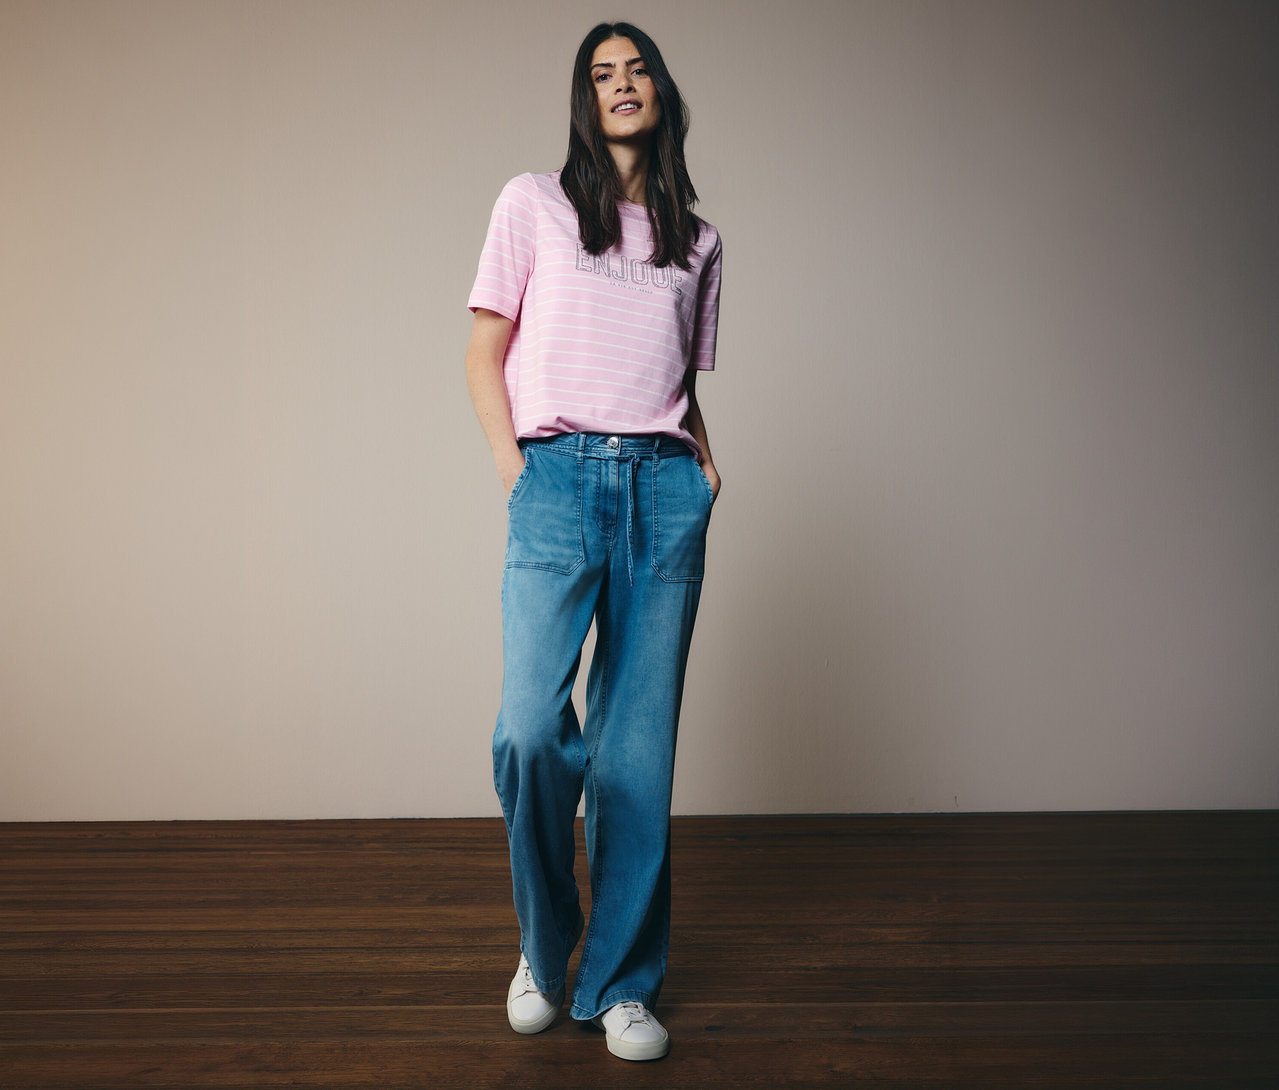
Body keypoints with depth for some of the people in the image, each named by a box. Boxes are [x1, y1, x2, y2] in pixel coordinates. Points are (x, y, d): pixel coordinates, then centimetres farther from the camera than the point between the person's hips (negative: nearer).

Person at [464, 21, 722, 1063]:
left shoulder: (697, 240, 20)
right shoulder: (534, 203, 11)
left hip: (666, 488, 3)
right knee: (532, 731, -14)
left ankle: (623, 981, 13)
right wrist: (515, 469, -2)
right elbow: (484, 356, 9)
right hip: (559, 480, -2)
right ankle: (543, 944, 13)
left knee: (641, 743, 1)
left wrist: (705, 462, 6)